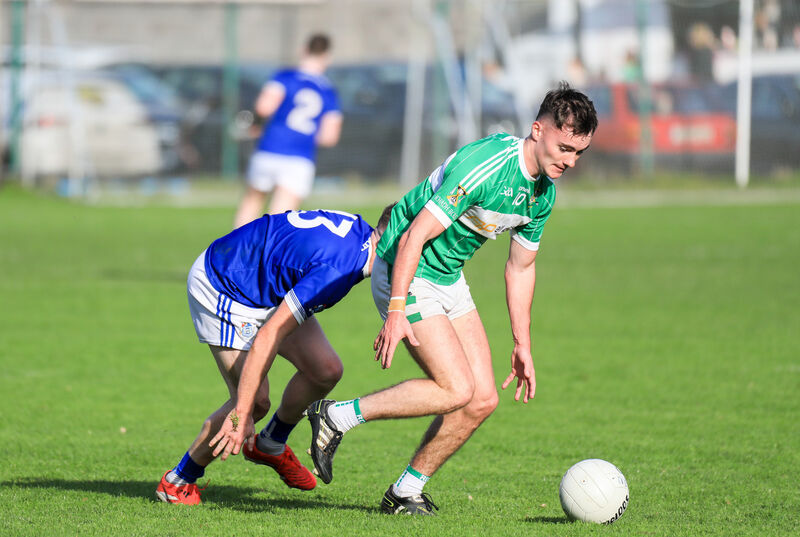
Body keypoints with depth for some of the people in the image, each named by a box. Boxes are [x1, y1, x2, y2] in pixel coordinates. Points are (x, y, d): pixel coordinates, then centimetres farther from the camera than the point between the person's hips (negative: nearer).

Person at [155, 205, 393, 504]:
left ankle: (269, 445, 23)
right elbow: (268, 336, -35)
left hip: (267, 287, 9)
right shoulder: (335, 270, -36)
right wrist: (242, 413, -34)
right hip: (219, 287, -9)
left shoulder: (361, 231, -10)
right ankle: (178, 481, 4)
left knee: (326, 370, -2)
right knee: (255, 402, -14)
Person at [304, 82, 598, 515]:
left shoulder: (544, 192, 1)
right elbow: (415, 235, -28)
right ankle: (336, 417, -6)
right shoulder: (484, 165, -27)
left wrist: (522, 346, 16)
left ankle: (405, 492, 13)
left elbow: (521, 266, 15)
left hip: (448, 278, 9)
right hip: (403, 272, -9)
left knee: (482, 399, 0)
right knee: (456, 390, -18)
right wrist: (395, 313, -32)